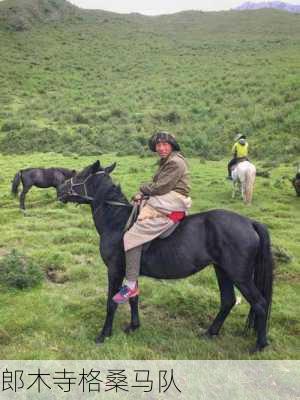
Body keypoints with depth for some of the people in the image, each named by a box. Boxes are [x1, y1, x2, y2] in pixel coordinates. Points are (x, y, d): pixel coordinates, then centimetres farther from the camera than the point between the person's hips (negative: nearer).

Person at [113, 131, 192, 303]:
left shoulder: (175, 162, -12)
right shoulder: (167, 161, 21)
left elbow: (160, 187, -18)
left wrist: (143, 189, -1)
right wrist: (144, 194, 2)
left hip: (170, 208, -11)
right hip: (163, 203, 11)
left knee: (132, 237, -17)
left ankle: (131, 285, -12)